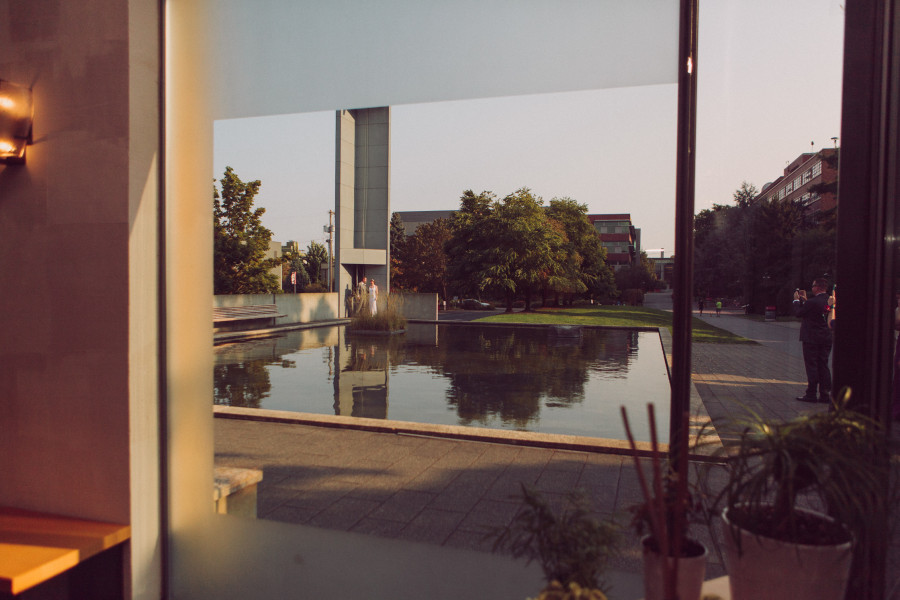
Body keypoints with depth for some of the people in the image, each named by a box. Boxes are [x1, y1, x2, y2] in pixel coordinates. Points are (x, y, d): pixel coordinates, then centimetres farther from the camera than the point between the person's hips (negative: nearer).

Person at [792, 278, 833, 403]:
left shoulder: (813, 302, -18)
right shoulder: (829, 301, 6)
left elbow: (798, 313, -7)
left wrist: (796, 300, 6)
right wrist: (805, 300, 20)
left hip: (811, 339, -7)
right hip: (826, 339, 7)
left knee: (811, 366, -2)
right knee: (823, 366, 11)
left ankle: (811, 394, 1)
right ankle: (825, 394, 13)